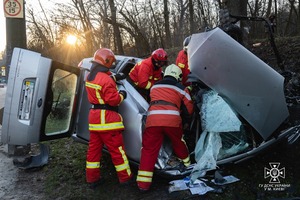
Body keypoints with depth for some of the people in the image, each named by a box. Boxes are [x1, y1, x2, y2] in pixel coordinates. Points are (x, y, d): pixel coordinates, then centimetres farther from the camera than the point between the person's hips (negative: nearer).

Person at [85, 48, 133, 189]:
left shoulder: (89, 77, 11)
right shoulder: (106, 79, -18)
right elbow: (113, 100, -19)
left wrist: (113, 79, 12)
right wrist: (122, 95, 0)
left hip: (94, 116, 9)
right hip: (107, 118, -9)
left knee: (94, 148, 12)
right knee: (117, 149, 1)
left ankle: (92, 179, 21)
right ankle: (126, 177, 11)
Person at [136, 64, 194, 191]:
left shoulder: (154, 86, 25)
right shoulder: (181, 89, 17)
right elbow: (189, 110, 20)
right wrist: (181, 111, 40)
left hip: (153, 120, 1)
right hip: (172, 120, 0)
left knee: (149, 150, 4)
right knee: (179, 143, 25)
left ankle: (143, 183, 2)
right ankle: (187, 163, 49)